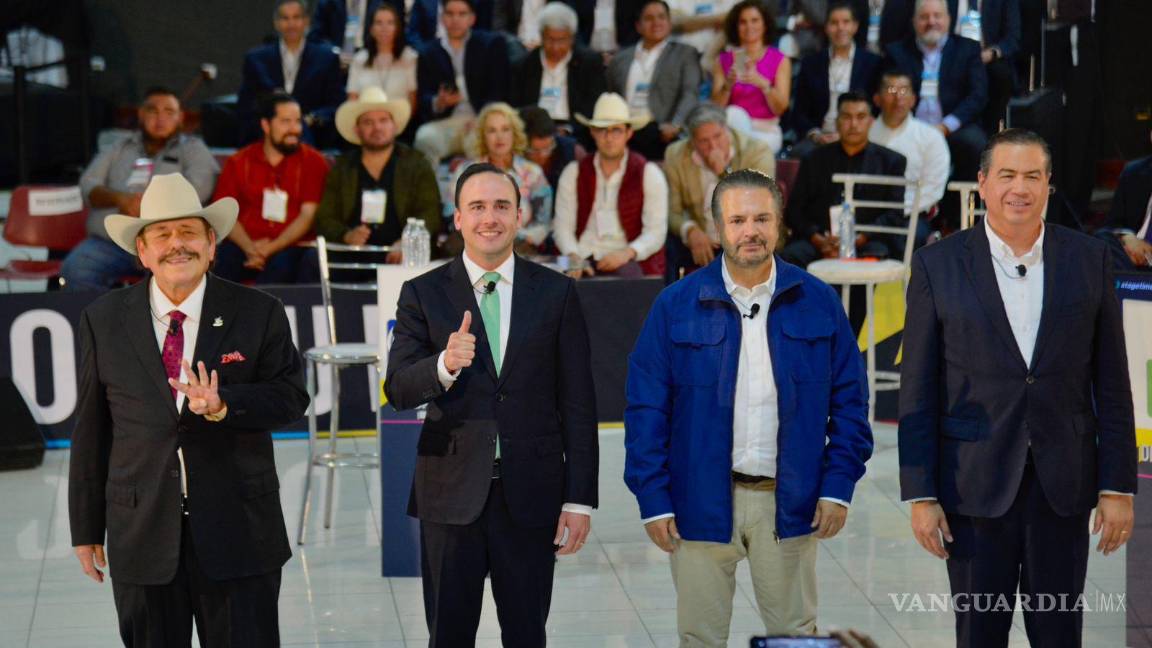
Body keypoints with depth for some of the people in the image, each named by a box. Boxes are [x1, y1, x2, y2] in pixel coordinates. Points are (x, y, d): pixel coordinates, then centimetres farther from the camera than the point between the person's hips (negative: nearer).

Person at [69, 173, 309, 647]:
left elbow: (291, 397, -4)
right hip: (142, 535, 1)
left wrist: (224, 406, -23)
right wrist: (86, 527, 6)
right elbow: (90, 429, 5)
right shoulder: (103, 320, 4)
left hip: (240, 535, -1)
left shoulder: (259, 313, 0)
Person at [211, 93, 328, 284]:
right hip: (244, 245, 2)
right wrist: (249, 247, -12)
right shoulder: (238, 163, 13)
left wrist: (271, 248, -13)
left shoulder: (313, 162, 7)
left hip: (291, 247, -1)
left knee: (282, 264, -36)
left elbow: (308, 215, -1)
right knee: (221, 260, -31)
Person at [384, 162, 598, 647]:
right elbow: (398, 389, -7)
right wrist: (444, 365, -28)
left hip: (530, 493, 0)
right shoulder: (423, 294, 2)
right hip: (451, 493, 0)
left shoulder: (556, 293, 3)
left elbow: (577, 404, 2)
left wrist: (580, 499, -2)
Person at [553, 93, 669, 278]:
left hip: (630, 262, -2)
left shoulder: (649, 174, 7)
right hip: (584, 261, 2)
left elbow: (656, 232, 0)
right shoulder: (574, 173, 13)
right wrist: (575, 259, -12)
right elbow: (562, 226, 8)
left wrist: (627, 253, -18)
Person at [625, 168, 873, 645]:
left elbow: (849, 402, 5)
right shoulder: (676, 305, -2)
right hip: (702, 500, -1)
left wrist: (838, 486, -2)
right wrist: (653, 499, -6)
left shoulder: (818, 302, 2)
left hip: (789, 501, 1)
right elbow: (646, 408, -1)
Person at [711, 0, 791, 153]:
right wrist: (728, 85, -17)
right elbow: (715, 107, 2)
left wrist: (763, 84, -22)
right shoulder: (723, 60, 9)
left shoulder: (780, 60, 4)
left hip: (765, 131, -1)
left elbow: (780, 108, -4)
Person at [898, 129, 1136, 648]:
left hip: (1063, 485, 1)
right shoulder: (938, 264, -2)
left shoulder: (1089, 259, 2)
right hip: (976, 485, -1)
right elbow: (918, 392, -1)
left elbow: (1111, 384, 4)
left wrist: (1118, 487, 0)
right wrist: (920, 494, -5)